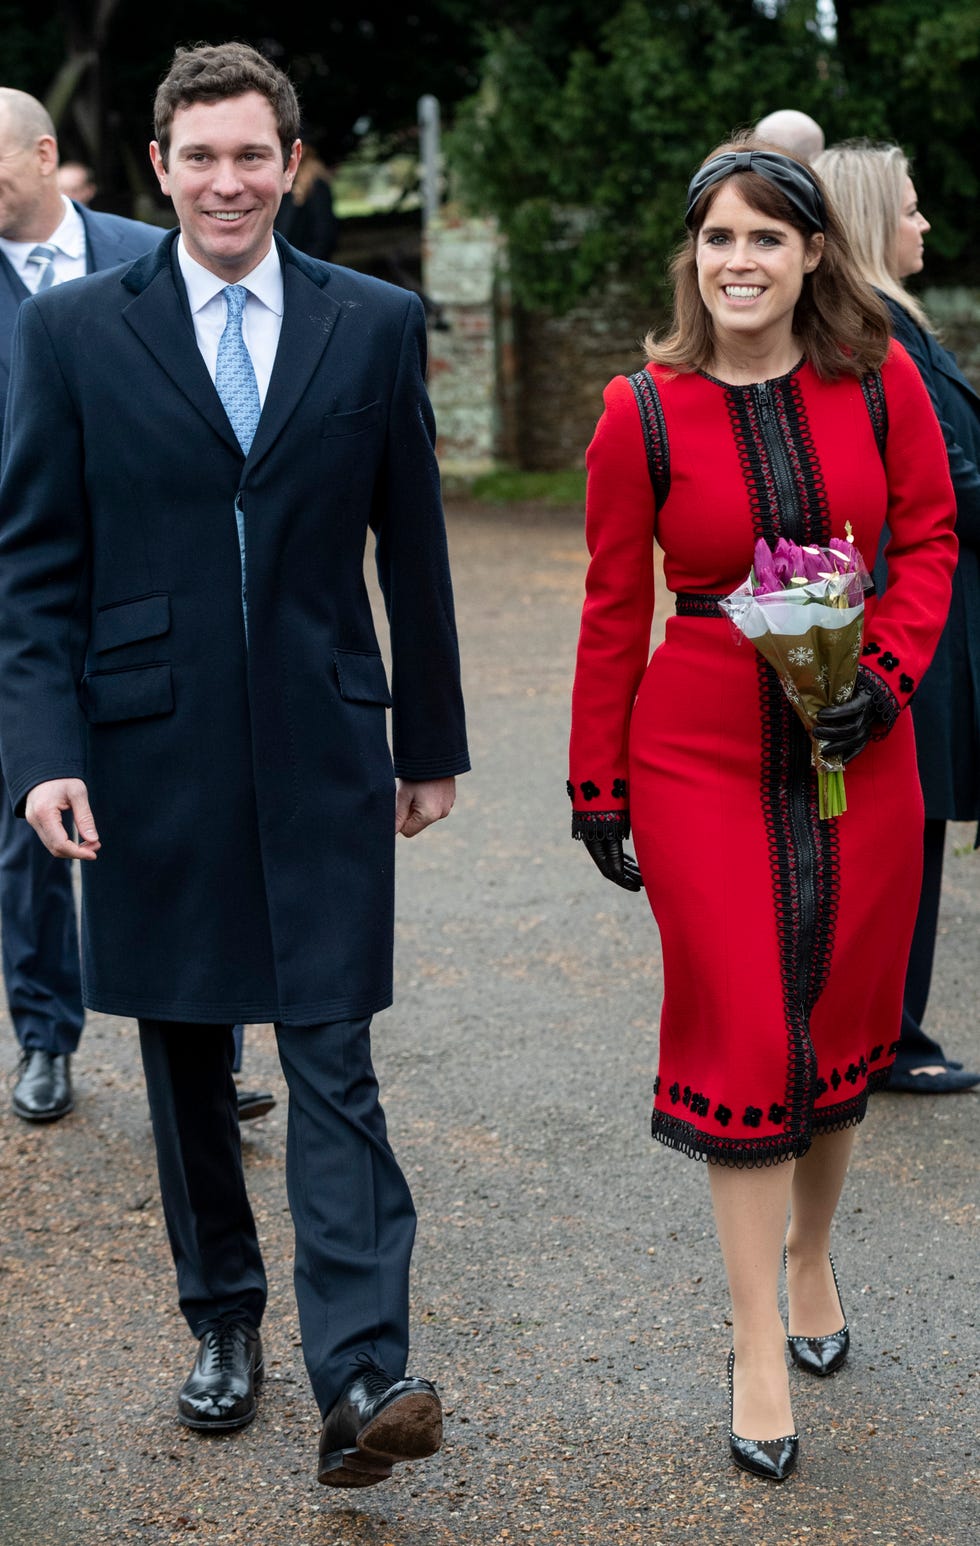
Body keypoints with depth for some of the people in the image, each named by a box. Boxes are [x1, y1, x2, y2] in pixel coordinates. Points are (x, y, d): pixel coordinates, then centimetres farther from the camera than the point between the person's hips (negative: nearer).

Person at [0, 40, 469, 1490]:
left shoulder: (377, 325, 4)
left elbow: (413, 551, 9)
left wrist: (432, 743, 11)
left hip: (322, 749, 0)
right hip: (153, 755, 1)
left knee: (334, 1062, -5)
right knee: (185, 1059, 12)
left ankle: (361, 1375, -7)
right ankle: (224, 1316, 28)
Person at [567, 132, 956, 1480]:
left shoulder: (882, 382, -2)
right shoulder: (644, 411, -6)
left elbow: (929, 539, 6)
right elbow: (613, 609, 0)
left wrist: (884, 673, -10)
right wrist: (597, 786, 3)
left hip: (856, 745, 2)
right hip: (702, 748, -2)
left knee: (840, 1015, 12)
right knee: (743, 1028, -2)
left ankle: (810, 1256, 37)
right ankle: (759, 1346, 8)